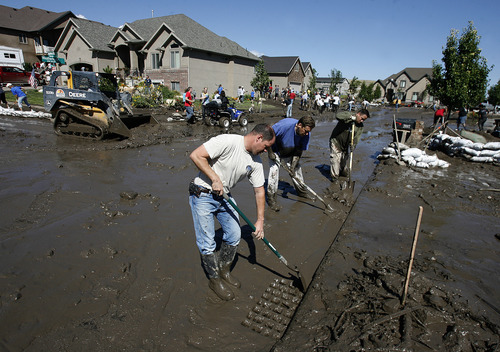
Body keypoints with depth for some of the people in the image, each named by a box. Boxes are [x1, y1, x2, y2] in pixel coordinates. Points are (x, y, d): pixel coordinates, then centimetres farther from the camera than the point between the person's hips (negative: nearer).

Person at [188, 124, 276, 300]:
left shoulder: (256, 161, -2)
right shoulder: (227, 141, -24)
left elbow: (259, 190, 4)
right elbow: (196, 155, -25)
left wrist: (260, 220, 3)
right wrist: (215, 179, -25)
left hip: (224, 197, 7)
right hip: (202, 195, -7)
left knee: (234, 236, 10)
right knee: (207, 243, -2)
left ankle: (224, 271, 34)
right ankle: (214, 279, 22)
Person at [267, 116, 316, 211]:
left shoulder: (307, 134, -21)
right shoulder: (284, 125, -37)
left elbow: (299, 151, -12)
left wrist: (293, 165, -19)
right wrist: (270, 152, -24)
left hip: (290, 154, 5)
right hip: (276, 152, -5)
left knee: (297, 169, 7)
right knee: (274, 171, -15)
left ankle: (302, 192, 30)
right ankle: (271, 198, -6)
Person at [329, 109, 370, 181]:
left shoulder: (361, 126, -3)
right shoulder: (347, 117, -19)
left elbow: (357, 137, -11)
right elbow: (338, 116, -40)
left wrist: (353, 144, -29)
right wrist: (351, 117, -42)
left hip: (345, 144, 6)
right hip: (336, 141, -6)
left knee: (345, 158, 21)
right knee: (335, 159, -9)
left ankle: (342, 171, 47)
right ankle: (334, 177, 0)